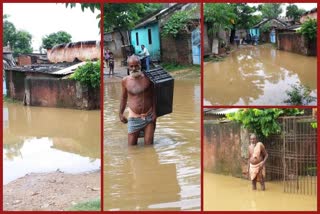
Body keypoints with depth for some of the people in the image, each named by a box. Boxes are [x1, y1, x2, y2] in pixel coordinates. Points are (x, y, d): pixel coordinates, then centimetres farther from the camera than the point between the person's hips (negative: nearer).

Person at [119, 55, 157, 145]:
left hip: (149, 116, -1)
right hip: (134, 117, 1)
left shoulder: (147, 78, -4)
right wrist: (121, 113, 9)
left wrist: (154, 112, -3)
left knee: (149, 144, 1)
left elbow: (153, 95, 3)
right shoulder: (125, 80, -1)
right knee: (132, 145, 3)